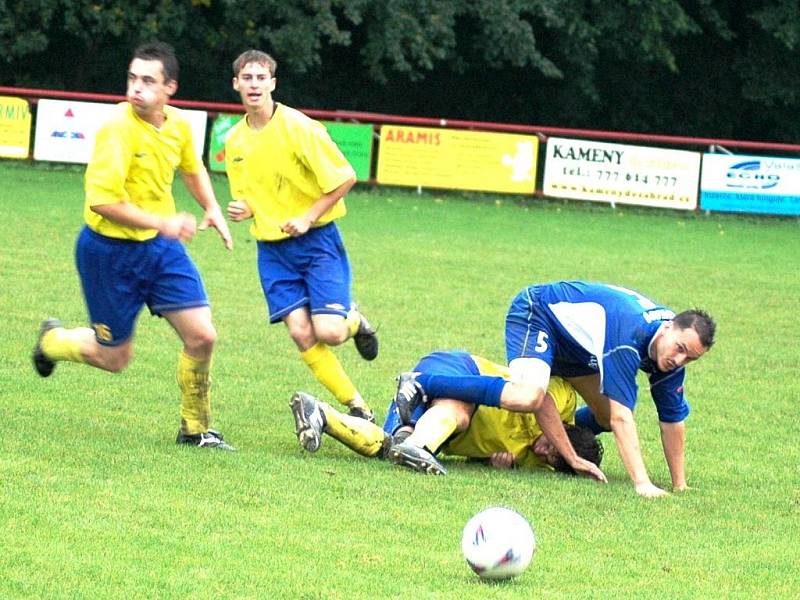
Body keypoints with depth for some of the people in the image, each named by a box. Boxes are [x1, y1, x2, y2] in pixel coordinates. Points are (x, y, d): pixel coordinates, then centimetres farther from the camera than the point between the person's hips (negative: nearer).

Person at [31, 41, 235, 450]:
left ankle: (195, 428, 19)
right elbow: (101, 200, -30)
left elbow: (192, 169, 24)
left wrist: (212, 209, 10)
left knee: (201, 337, -2)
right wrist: (162, 223, -30)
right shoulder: (118, 128, -24)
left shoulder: (177, 126, -1)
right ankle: (53, 340, 39)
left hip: (161, 246, 6)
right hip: (111, 251, -6)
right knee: (114, 358, 6)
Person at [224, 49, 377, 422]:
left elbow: (345, 178, -10)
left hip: (316, 239, -5)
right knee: (300, 333, -9)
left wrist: (308, 218, -14)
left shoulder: (299, 128, -13)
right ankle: (358, 408, 3)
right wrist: (243, 210, -3)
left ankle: (354, 321, 21)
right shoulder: (235, 140, 6)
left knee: (328, 332, -16)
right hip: (272, 248, 5)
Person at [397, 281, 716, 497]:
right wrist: (642, 483, -43)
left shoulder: (673, 352, -13)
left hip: (575, 345, 9)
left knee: (605, 418, 7)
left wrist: (679, 486, -1)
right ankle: (422, 384, -25)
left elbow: (672, 419, -2)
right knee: (528, 396, -35)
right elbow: (622, 417, -40)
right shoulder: (629, 334, -37)